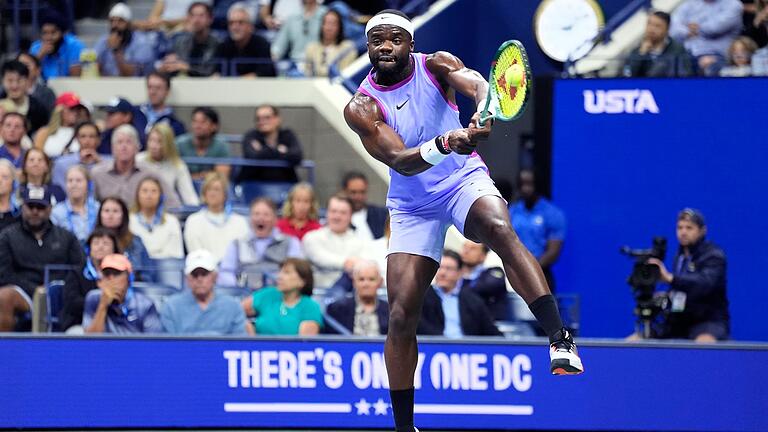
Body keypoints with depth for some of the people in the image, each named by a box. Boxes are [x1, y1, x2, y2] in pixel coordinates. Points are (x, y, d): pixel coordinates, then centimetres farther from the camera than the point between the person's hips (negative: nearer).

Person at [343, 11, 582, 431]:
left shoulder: (435, 65, -8)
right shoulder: (361, 107, -10)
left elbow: (474, 82, -30)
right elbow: (400, 160, -23)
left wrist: (483, 108, -54)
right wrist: (443, 144, -43)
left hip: (464, 180, -1)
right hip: (412, 204, 2)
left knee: (500, 228, -36)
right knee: (401, 313, -5)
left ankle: (560, 342, -44)